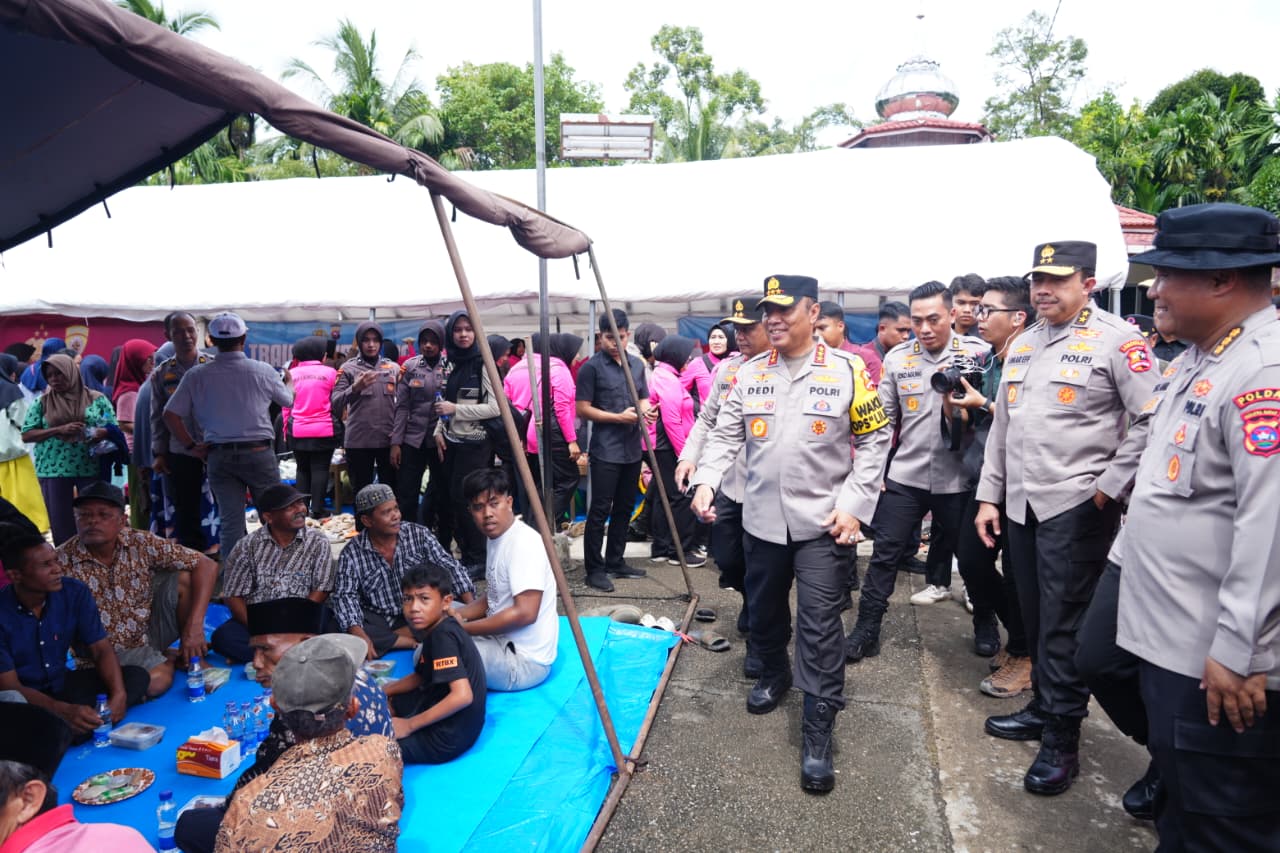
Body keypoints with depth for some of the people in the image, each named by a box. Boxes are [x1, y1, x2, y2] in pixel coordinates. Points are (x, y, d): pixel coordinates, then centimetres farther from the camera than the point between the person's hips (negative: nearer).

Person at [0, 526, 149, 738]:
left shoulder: (74, 592, -11)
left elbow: (102, 649, -8)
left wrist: (118, 694, -27)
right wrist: (64, 710, -38)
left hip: (62, 684, 5)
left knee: (136, 676, -17)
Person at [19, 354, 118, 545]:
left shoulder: (97, 399, 4)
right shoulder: (42, 402, 7)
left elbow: (113, 428, 3)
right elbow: (26, 435, 3)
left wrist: (100, 433, -19)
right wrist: (59, 430, -12)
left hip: (92, 468, -1)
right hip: (54, 469, 1)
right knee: (60, 522, 5)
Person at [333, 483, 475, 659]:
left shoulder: (419, 535, -3)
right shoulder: (351, 553, -5)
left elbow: (452, 568, -5)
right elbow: (345, 597, -12)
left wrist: (471, 608, -19)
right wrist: (359, 635, -31)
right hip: (377, 620, 0)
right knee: (344, 632, -31)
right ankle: (416, 642, -21)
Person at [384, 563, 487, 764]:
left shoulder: (442, 636, -23)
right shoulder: (440, 630, 5)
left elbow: (462, 696, -31)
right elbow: (419, 677, 19)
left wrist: (409, 725, -23)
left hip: (447, 738, -10)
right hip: (446, 721, 10)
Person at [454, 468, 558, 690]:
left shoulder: (524, 542, -20)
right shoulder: (496, 537, 10)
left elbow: (524, 612, -26)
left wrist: (464, 628, -18)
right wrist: (459, 614, 0)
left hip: (524, 662, -10)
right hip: (502, 642, 10)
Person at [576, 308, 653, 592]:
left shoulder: (637, 364, 10)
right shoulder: (591, 367, -7)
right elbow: (583, 409, -9)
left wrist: (645, 410, -6)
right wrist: (618, 417, -17)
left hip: (632, 449, 6)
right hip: (605, 450, -6)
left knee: (624, 507, 13)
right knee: (600, 510, -3)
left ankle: (615, 562, 24)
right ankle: (594, 569, 5)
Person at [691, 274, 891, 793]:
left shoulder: (847, 371, -4)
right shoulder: (749, 374, 5)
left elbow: (875, 439, -2)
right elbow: (725, 436, 5)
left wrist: (853, 503, -10)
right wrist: (705, 481, -12)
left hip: (823, 522, -4)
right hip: (762, 519, 4)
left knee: (819, 625, -5)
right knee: (764, 610, 19)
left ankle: (818, 734, 5)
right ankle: (774, 674, 46)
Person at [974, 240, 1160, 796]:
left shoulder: (1117, 339, -7)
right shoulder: (1023, 343, 14)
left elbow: (1148, 421, -11)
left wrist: (1110, 487, -12)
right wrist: (989, 495, 14)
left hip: (1076, 504, -6)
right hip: (1021, 503, 6)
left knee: (1063, 621, 0)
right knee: (1034, 615, 15)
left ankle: (1062, 738, 14)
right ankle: (1043, 707, 31)